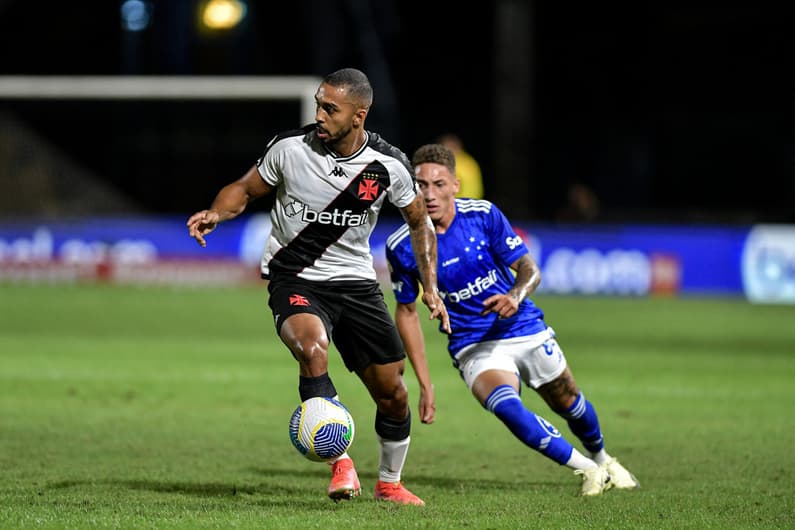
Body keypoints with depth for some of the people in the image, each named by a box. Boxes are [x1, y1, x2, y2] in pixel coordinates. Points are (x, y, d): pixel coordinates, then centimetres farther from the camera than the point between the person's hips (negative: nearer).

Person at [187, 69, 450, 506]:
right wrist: (216, 212, -17)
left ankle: (389, 483, 30)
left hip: (355, 282, 2)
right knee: (312, 349, -34)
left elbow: (420, 222, 8)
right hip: (294, 281, -2)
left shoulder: (388, 166, -9)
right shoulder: (289, 147, -13)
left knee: (391, 392, 5)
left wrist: (430, 287, 4)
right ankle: (341, 463, -26)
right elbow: (246, 189, 3)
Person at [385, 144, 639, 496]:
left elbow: (529, 269, -8)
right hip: (474, 346, -1)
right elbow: (406, 311, 1)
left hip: (526, 330, 1)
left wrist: (515, 297, -33)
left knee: (569, 403, 14)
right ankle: (585, 469, -12)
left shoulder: (484, 215, -12)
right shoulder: (402, 246, -11)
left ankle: (601, 460, 47)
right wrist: (424, 383, -1)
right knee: (505, 406, -29)